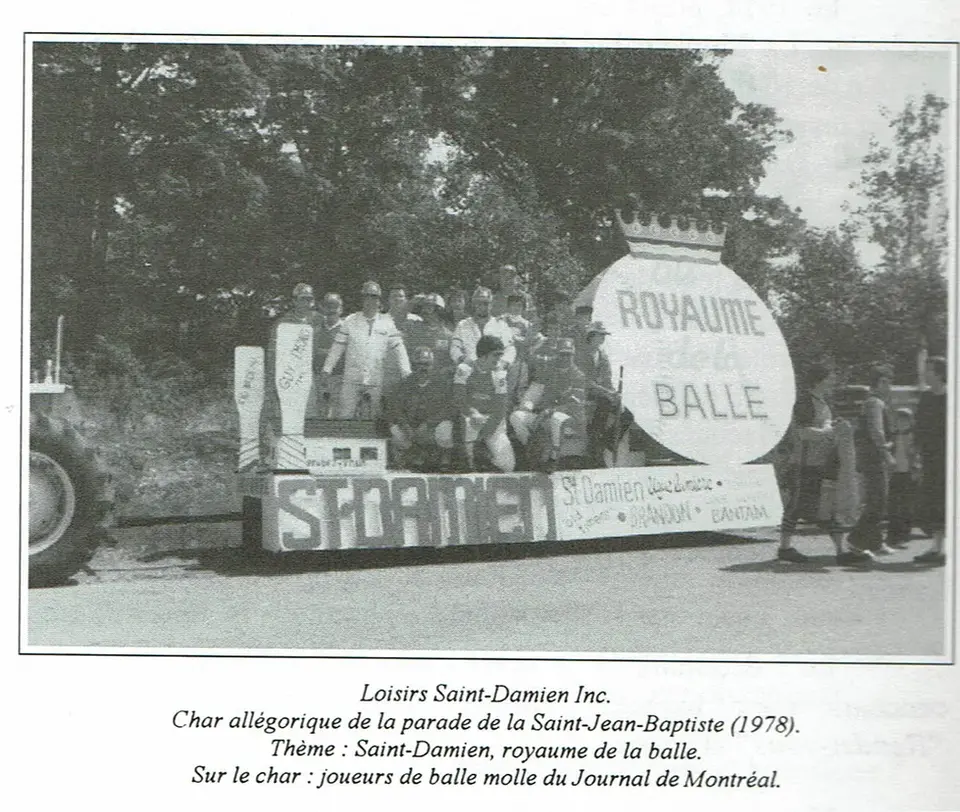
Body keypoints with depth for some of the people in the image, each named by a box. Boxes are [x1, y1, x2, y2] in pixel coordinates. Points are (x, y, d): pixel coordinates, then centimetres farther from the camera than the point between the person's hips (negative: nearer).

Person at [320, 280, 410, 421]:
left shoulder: (387, 323, 7)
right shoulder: (350, 321, 6)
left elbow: (398, 348, 8)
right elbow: (337, 346, 9)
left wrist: (406, 373, 1)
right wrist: (327, 370, 6)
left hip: (376, 383, 1)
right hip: (351, 381, 0)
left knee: (372, 419, 3)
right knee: (345, 416, -6)